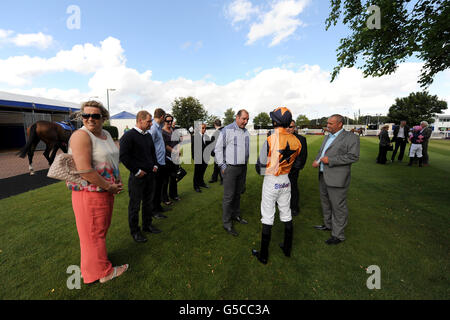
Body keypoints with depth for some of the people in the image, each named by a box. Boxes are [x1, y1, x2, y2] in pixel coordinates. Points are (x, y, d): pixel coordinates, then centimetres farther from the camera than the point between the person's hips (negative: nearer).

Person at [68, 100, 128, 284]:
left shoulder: (106, 134, 9)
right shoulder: (81, 135, -17)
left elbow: (113, 159, 18)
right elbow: (85, 170, -25)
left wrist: (118, 182, 6)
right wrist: (109, 187, -18)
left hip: (106, 191, 8)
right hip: (89, 192, -8)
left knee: (102, 228, 23)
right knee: (94, 232, 8)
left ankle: (97, 256, 45)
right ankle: (102, 272, 25)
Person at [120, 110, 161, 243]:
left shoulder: (148, 135, 11)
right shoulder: (128, 136, -13)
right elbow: (123, 156, -16)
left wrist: (155, 165, 10)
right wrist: (137, 171, -15)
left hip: (150, 174, 7)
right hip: (138, 176, -7)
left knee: (148, 202, 17)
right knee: (135, 205, 6)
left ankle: (147, 225, 34)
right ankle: (135, 231, 21)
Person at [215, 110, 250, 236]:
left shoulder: (246, 132, 12)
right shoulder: (227, 130, -9)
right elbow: (218, 149, -9)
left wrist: (246, 163, 15)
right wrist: (222, 166, -12)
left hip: (243, 168, 6)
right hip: (230, 168, -6)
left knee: (238, 193, 16)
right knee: (228, 196, -2)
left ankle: (236, 215, 33)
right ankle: (226, 223, 9)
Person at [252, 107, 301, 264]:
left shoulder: (270, 140, -20)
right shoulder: (295, 141, -3)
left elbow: (260, 166, -15)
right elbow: (298, 164, 6)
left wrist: (261, 170, 6)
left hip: (271, 182, -5)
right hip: (286, 181, 5)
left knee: (267, 217, 5)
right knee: (286, 214, 19)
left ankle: (263, 255, 19)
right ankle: (287, 249, 36)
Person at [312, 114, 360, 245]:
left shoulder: (351, 137, -9)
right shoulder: (328, 137, 16)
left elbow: (353, 156, -18)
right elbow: (321, 151, 23)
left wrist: (330, 160, -21)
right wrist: (317, 160, 2)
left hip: (336, 179, -8)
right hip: (323, 176, 8)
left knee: (338, 207, 2)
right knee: (326, 203, 21)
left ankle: (338, 235, 15)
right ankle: (328, 225, 41)